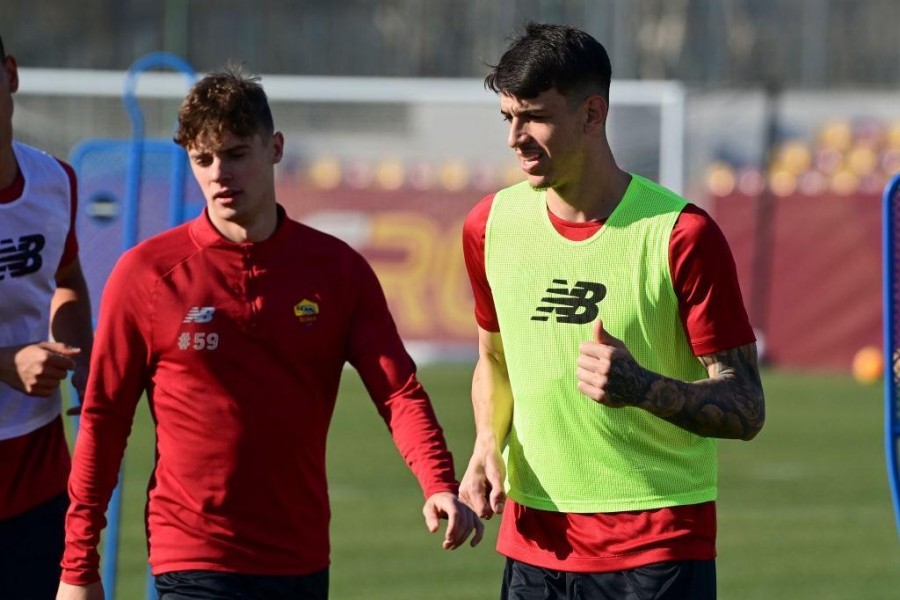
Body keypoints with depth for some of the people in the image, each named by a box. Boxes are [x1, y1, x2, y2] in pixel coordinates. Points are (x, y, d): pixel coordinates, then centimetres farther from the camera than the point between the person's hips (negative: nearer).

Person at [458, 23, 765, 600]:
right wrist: (488, 445, 2)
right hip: (534, 545, 4)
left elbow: (745, 409, -10)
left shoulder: (681, 235, -10)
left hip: (659, 548, -4)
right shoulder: (491, 225, 5)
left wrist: (643, 387, -28)